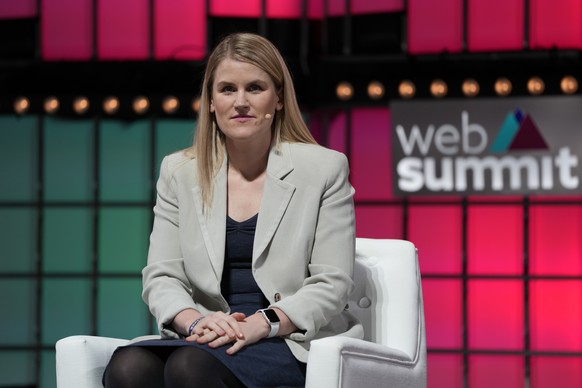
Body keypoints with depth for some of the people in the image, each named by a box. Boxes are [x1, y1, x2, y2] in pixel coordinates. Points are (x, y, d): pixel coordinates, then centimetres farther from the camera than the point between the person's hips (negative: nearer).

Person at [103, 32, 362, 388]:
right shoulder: (179, 171, 14)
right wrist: (195, 320, -14)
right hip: (206, 341, 3)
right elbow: (161, 276, 9)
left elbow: (332, 285, -1)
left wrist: (263, 323, -17)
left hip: (293, 344, -3)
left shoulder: (323, 168, 5)